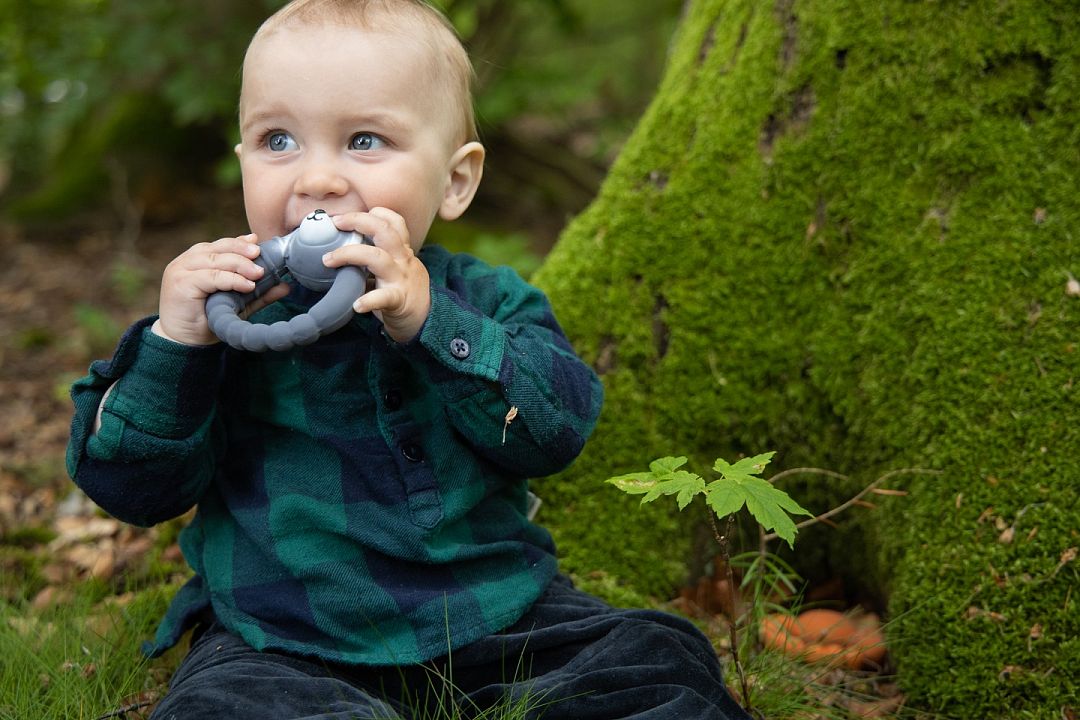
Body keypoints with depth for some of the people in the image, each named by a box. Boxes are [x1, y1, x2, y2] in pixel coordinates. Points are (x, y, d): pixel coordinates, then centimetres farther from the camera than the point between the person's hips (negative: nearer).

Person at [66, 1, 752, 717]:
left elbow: (558, 427, -14)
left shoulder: (484, 301, 2)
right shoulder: (221, 312, 0)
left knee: (661, 662, -14)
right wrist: (172, 343, -20)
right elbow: (130, 486, -3)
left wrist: (427, 320, -26)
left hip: (492, 619, 1)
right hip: (284, 643, 0)